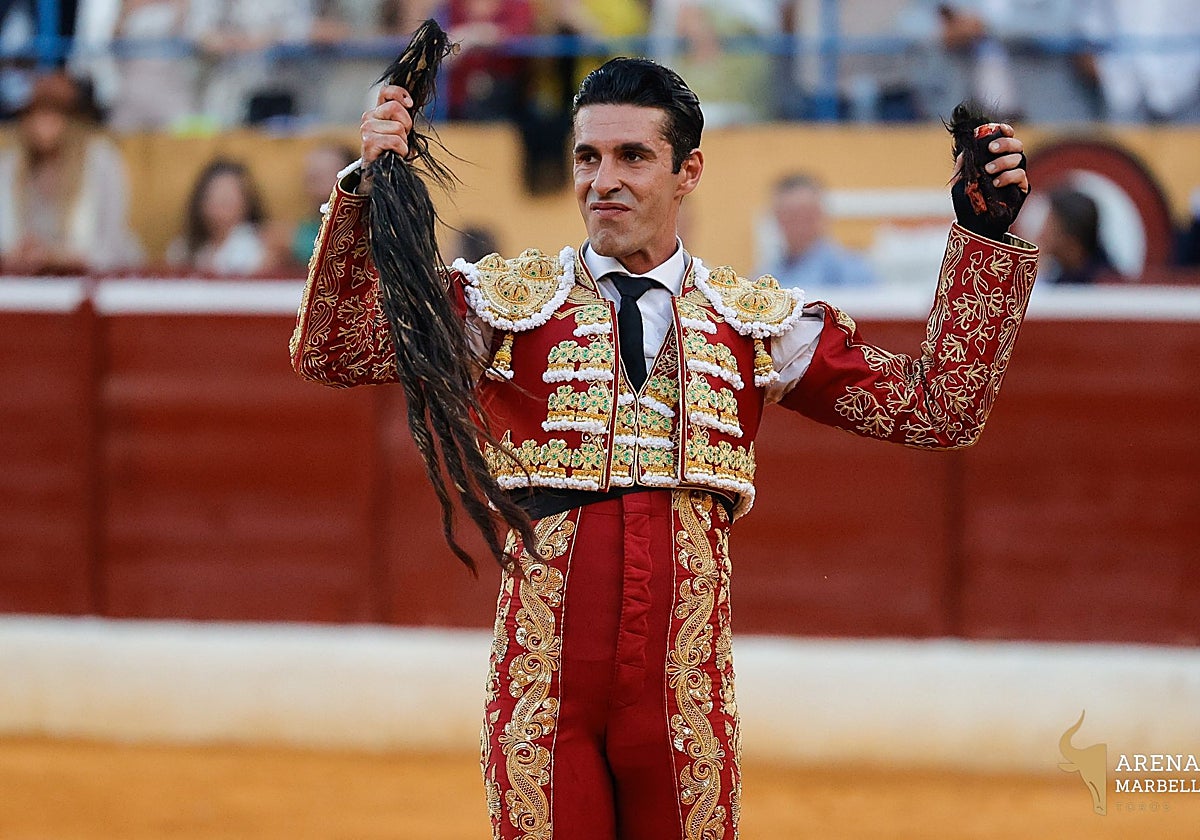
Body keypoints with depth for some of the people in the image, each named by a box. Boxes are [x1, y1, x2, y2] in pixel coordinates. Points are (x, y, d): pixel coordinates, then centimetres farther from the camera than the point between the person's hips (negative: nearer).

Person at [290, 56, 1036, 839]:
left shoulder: (760, 323, 10)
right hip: (543, 679, -1)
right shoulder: (509, 300, 6)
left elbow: (939, 410, 7)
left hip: (686, 681, 1)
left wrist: (986, 238, 2)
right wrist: (370, 189, -14)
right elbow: (334, 351, -3)